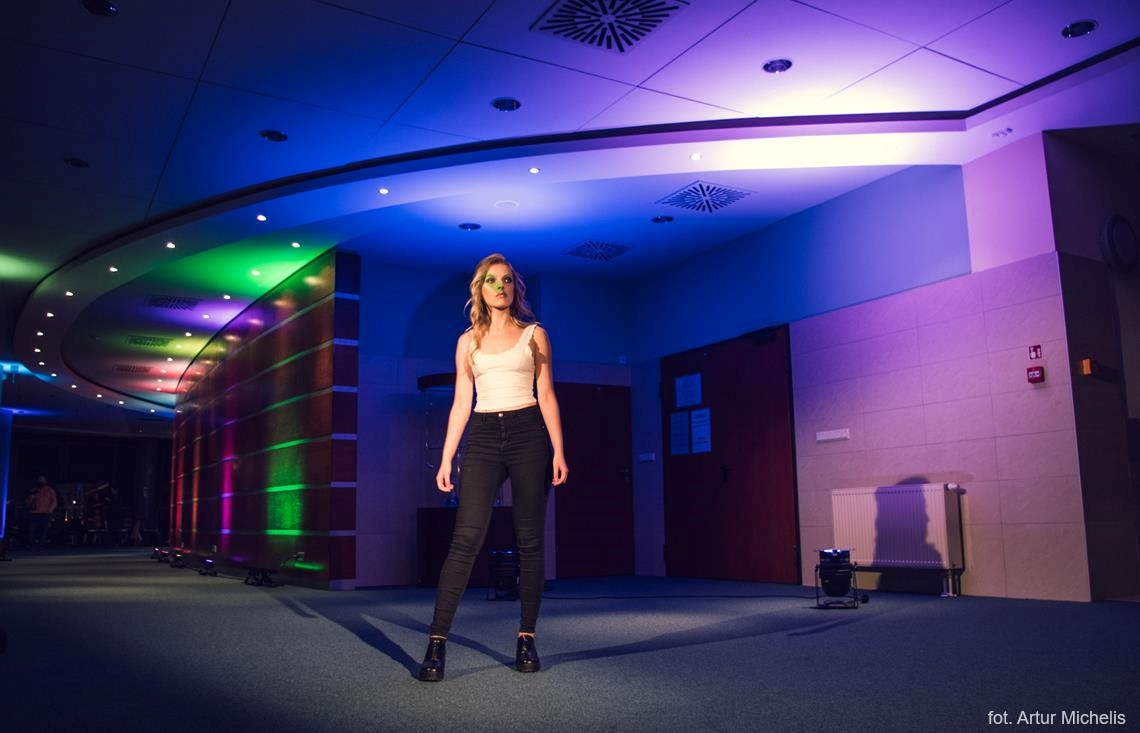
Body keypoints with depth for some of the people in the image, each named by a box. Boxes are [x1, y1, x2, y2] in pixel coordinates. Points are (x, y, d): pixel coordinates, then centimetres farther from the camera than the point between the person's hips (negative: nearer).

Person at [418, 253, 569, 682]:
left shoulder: (533, 334, 10)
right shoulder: (469, 341, 13)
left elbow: (546, 395, 6)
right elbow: (461, 403, 11)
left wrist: (558, 451, -3)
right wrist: (446, 459, 4)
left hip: (528, 435, 0)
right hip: (483, 439, 1)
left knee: (529, 541, 1)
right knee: (466, 538, -11)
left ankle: (526, 639, 11)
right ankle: (437, 641, -10)